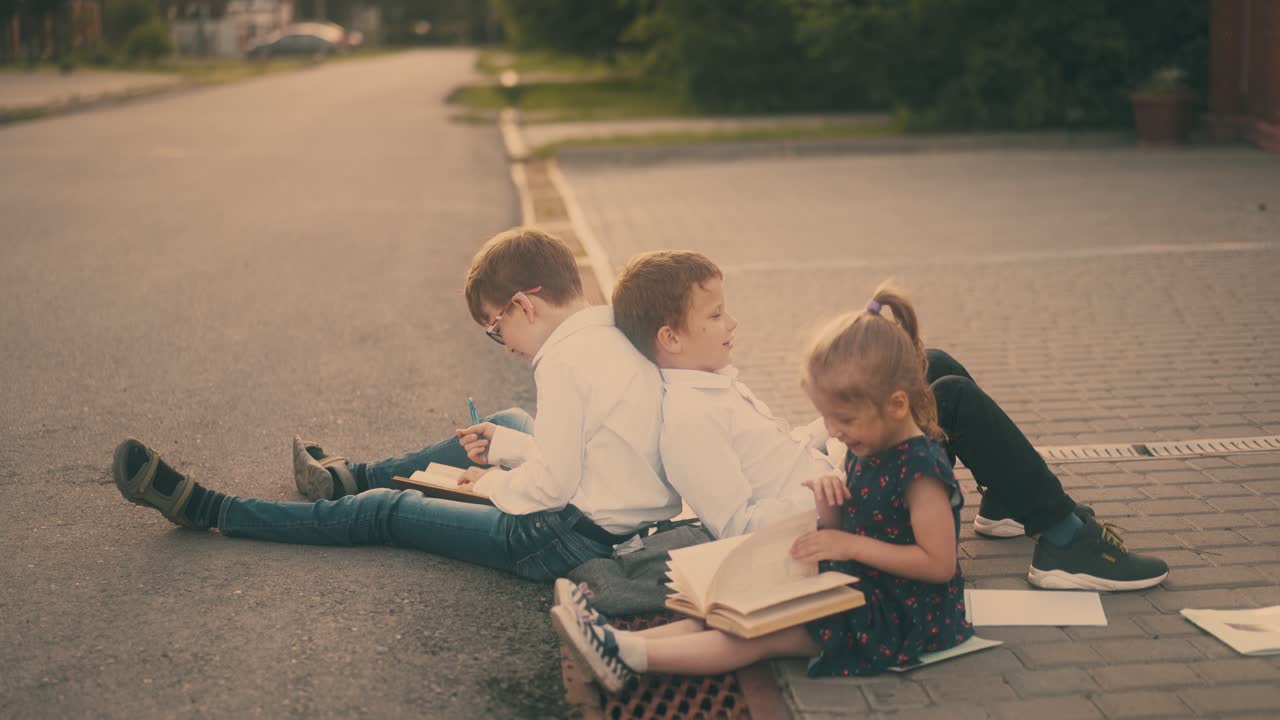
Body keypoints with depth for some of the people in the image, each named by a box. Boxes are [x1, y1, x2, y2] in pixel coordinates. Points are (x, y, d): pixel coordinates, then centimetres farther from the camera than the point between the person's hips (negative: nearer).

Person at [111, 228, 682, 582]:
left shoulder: (563, 360, -22)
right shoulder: (617, 338, 6)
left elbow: (549, 486, -22)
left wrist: (492, 482, -4)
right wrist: (504, 448, 12)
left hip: (574, 539, -9)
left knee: (385, 513, 2)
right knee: (509, 424, 30)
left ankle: (204, 509, 13)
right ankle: (356, 478, 45)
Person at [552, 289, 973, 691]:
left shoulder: (921, 468, -21)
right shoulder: (864, 451, 7)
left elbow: (939, 563, -22)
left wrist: (853, 545, -23)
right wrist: (829, 502, -10)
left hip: (903, 615, -9)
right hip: (856, 589, 9)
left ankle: (627, 655, -30)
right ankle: (625, 641, -19)